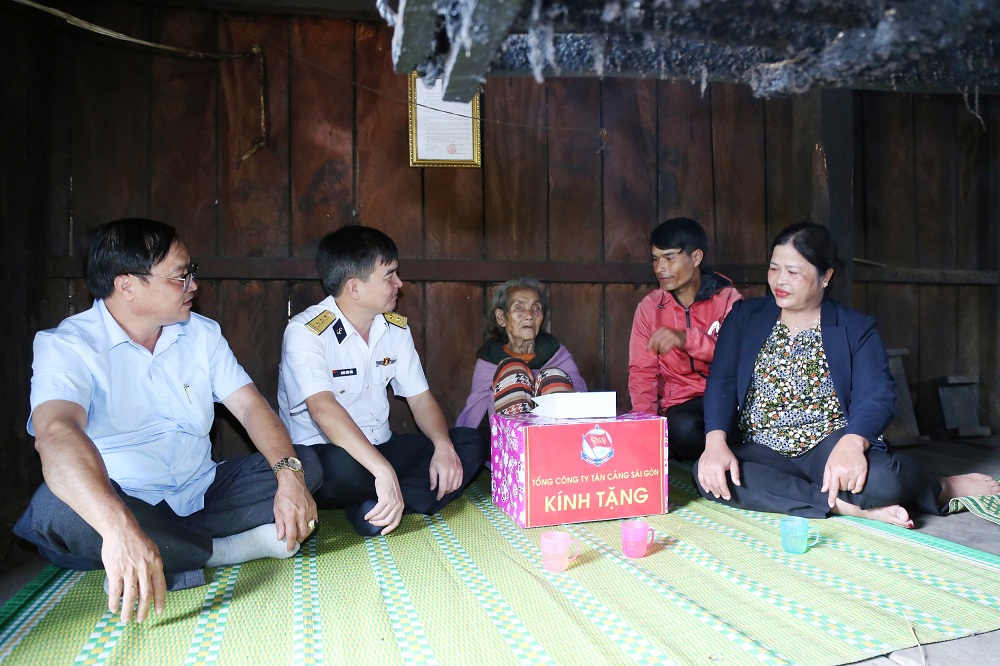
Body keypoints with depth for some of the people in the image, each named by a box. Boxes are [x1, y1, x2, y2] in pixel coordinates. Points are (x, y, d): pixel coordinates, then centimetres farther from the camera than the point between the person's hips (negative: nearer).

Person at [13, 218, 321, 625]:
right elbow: (56, 433, -31)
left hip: (199, 496, 5)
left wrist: (289, 474, -23)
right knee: (60, 506, -35)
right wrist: (119, 527, -50)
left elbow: (250, 406, -2)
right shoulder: (66, 346, -12)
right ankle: (230, 550, -18)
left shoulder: (202, 333, 5)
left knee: (306, 463, -9)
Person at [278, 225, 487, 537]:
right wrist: (384, 471, -42)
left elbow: (420, 398, 4)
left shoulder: (396, 327, 4)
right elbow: (323, 409, -32)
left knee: (469, 444, -10)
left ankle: (374, 509, -23)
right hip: (324, 453, -7)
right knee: (341, 469, -40)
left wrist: (443, 445, -16)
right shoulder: (305, 332, -17)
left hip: (381, 449, 7)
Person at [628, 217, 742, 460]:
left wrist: (687, 339, -29)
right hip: (679, 403, 1)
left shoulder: (727, 298, 2)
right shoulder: (649, 307, 6)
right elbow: (642, 372, 2)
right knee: (684, 429, -34)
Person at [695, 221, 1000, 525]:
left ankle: (943, 488, 2)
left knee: (881, 477, -34)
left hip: (830, 447, 0)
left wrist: (851, 444, -33)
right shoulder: (744, 316, 7)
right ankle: (849, 506, -26)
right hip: (761, 452, 1)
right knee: (706, 473, -32)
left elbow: (875, 397, -10)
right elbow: (721, 381, -4)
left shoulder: (857, 328, 4)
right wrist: (715, 443, -23)